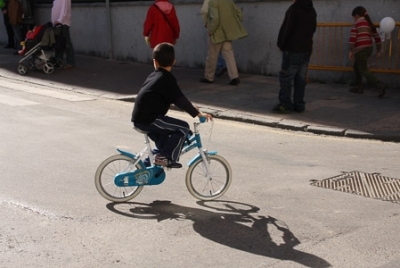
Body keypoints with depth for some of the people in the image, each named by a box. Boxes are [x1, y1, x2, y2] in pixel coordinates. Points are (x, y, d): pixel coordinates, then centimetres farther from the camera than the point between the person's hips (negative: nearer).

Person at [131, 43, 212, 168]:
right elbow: (179, 100, -17)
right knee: (183, 128, -7)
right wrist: (198, 114, -14)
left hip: (138, 119, 9)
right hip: (149, 120, -9)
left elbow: (172, 98, 26)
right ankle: (166, 157, -6)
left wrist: (190, 107, 28)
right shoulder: (167, 79, -11)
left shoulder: (153, 76, 17)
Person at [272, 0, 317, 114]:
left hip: (292, 50, -7)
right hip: (306, 50, 7)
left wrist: (281, 44, -2)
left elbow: (286, 29, -14)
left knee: (286, 77, -2)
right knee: (301, 79, 9)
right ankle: (299, 105, 11)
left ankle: (285, 105, -3)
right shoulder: (312, 11, 9)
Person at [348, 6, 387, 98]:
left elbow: (353, 37, -15)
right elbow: (377, 38, 14)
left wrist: (351, 51, -13)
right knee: (356, 66, 25)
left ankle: (380, 85, -22)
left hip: (360, 49, -8)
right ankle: (358, 87, 24)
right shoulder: (370, 24, 15)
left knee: (364, 71, -6)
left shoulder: (357, 23, -4)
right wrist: (378, 51, 21)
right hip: (369, 48, 8)